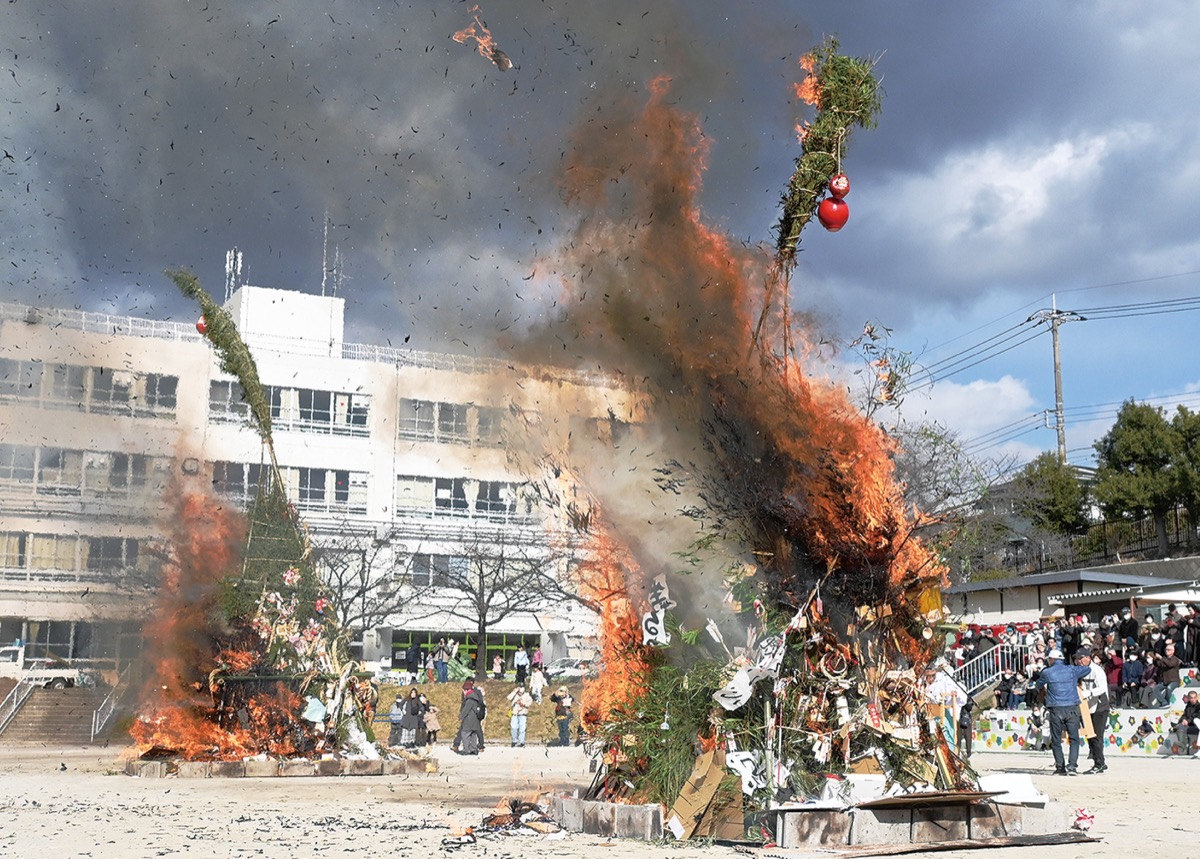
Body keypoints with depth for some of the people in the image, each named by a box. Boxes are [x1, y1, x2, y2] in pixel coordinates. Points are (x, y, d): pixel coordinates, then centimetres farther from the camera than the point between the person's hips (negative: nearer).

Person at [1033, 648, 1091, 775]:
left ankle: (1060, 767, 10)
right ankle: (1072, 765, -9)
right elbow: (1088, 669, 22)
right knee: (1074, 739, 5)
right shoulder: (1072, 670, 5)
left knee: (1056, 740, 9)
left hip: (1055, 710, -1)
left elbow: (1039, 686, 16)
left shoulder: (1047, 673, 0)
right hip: (1072, 709, 1)